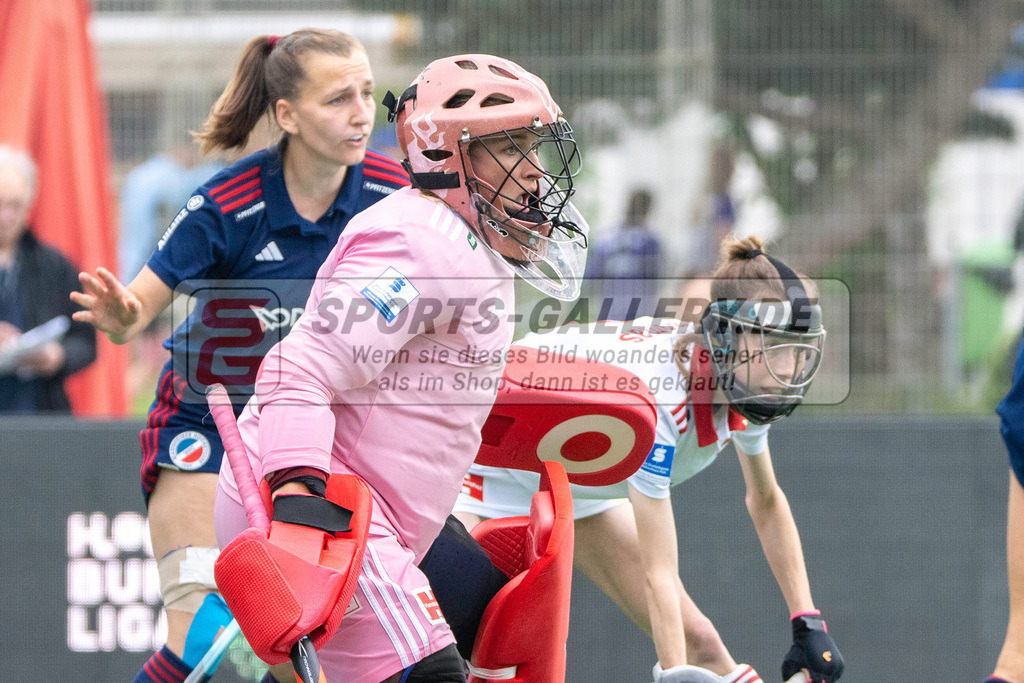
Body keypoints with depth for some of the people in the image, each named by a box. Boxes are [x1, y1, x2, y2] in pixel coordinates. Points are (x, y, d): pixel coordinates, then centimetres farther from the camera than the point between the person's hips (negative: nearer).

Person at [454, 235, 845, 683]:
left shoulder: (745, 382, -18)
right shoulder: (658, 398, -40)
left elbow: (766, 501, 3)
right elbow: (659, 574, -38)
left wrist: (808, 624, 2)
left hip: (580, 488, 8)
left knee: (700, 646, -3)